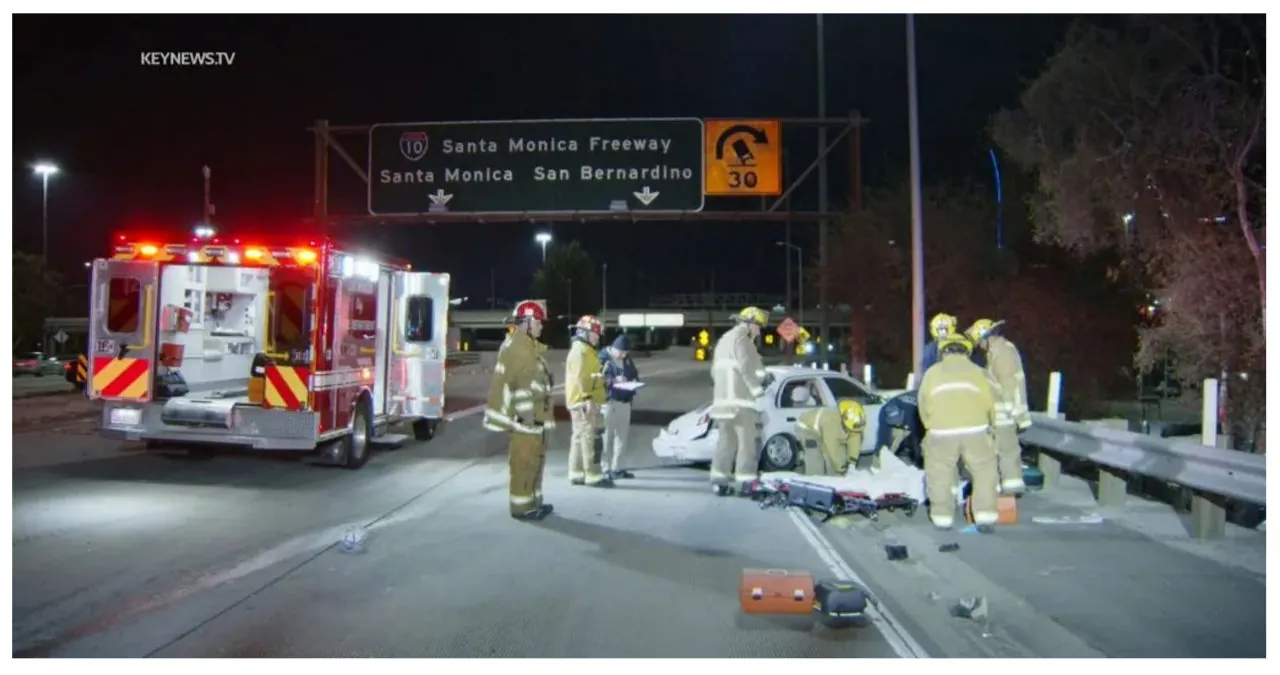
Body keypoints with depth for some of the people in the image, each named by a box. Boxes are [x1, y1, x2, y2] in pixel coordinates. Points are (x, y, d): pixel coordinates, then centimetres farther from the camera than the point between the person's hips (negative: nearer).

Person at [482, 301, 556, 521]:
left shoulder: (531, 348, 16)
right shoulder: (513, 348, -14)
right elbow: (502, 384, -19)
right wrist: (502, 418, -21)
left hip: (536, 417, 10)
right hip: (522, 418, -10)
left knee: (535, 460, 17)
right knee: (523, 463, -4)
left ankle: (534, 502, 27)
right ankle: (521, 507, 5)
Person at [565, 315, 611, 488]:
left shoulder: (585, 350, 21)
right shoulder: (580, 350, -13)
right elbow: (581, 377, -23)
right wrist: (588, 397, -27)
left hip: (583, 401, 11)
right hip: (583, 401, -11)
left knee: (579, 437, 11)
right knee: (588, 437, -11)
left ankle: (577, 474, 16)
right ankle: (593, 475, -12)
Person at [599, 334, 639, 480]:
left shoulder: (627, 359, 15)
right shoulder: (603, 358, -7)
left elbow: (635, 374, 22)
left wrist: (634, 382, 0)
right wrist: (613, 381, -25)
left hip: (625, 401, 7)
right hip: (609, 401, -7)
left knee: (622, 435, 8)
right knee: (607, 435, -6)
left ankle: (616, 467, 17)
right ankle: (606, 468, 0)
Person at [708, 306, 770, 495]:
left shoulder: (724, 340, 25)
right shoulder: (741, 338, -5)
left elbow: (715, 370, 25)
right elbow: (746, 367, -16)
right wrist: (757, 388, -8)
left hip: (722, 398, 9)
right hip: (738, 399, -9)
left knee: (726, 440, 9)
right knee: (747, 441, -6)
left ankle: (720, 481, 6)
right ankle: (746, 483, -8)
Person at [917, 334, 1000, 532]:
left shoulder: (933, 371, 18)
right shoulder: (976, 371, 17)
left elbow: (923, 403, 14)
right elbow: (989, 402, 11)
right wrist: (991, 425, 26)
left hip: (942, 432, 0)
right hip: (975, 430, 0)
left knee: (940, 475, 15)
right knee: (984, 472, 14)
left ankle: (942, 517, 16)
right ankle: (985, 516, 10)